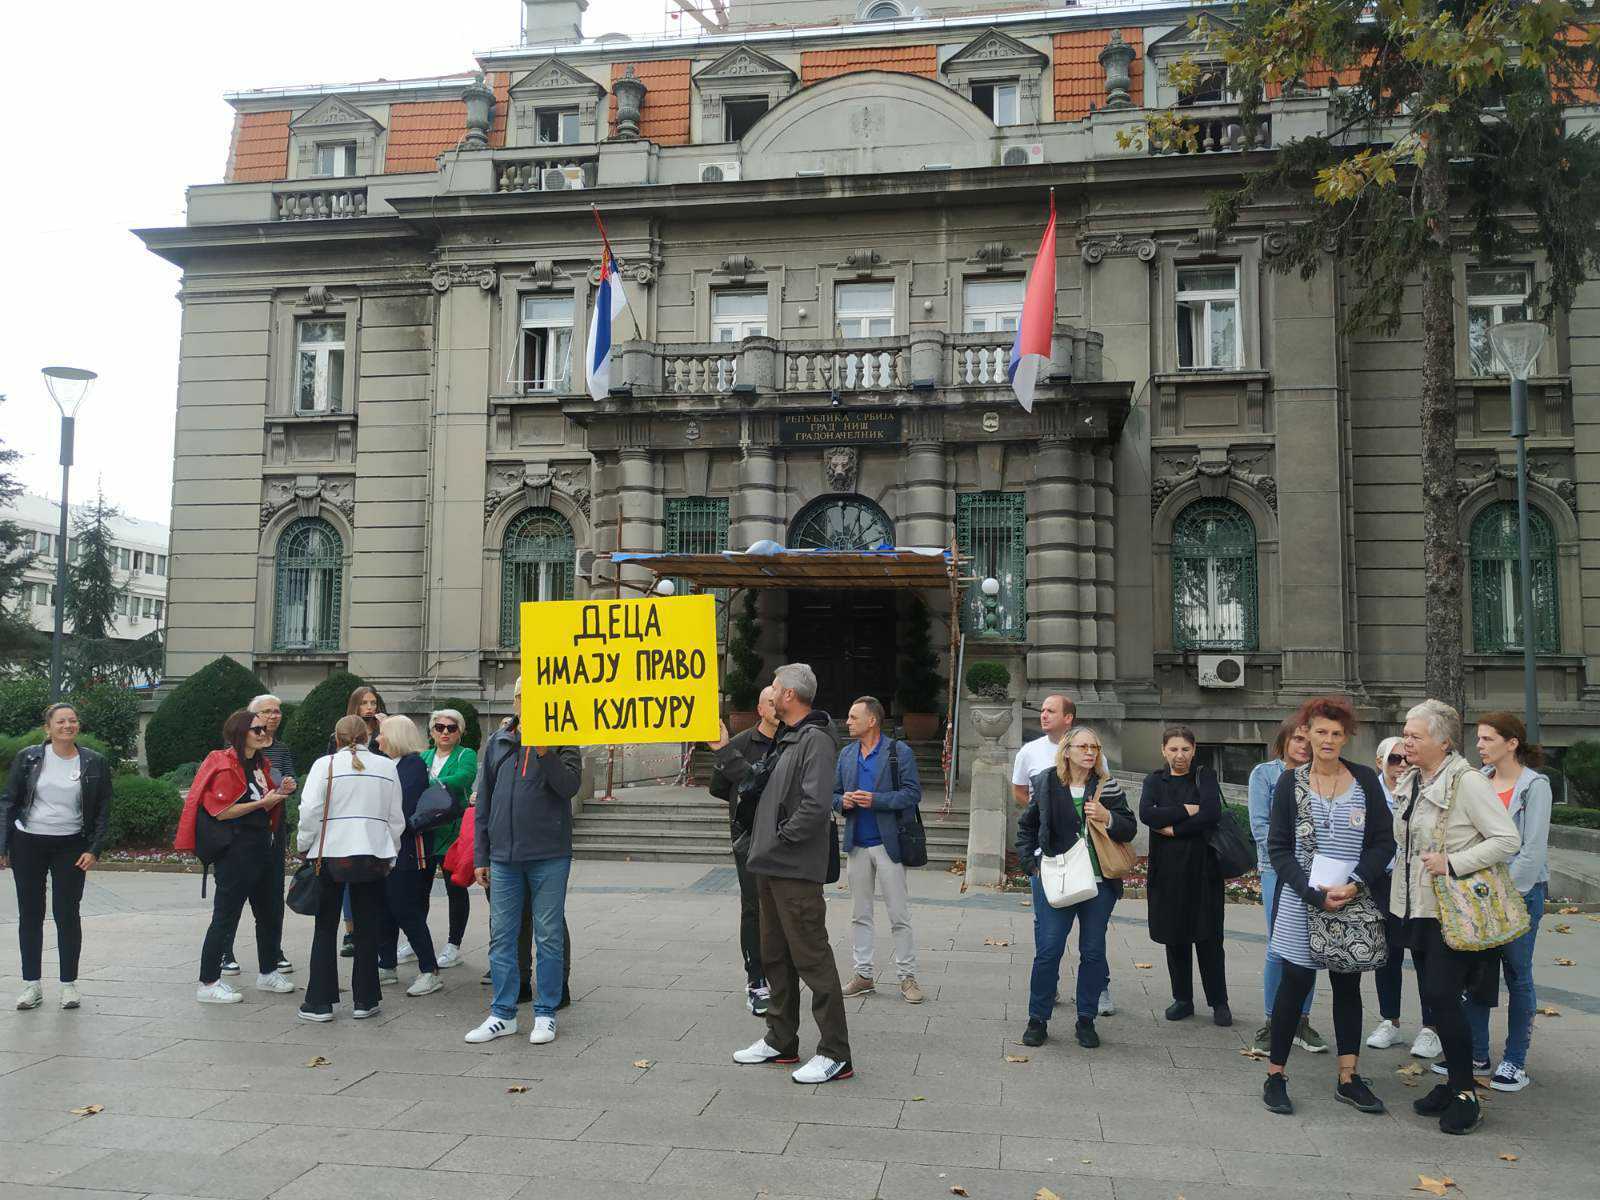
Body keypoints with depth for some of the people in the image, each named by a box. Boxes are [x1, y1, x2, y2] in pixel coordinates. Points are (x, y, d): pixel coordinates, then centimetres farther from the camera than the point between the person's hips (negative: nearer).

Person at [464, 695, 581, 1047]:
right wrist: (480, 855, 10)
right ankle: (503, 1014, 18)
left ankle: (545, 1013, 14)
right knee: (501, 937, 7)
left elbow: (569, 786, -14)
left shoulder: (561, 741, 1)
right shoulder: (498, 743, 11)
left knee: (549, 937, 4)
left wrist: (545, 752, -27)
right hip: (503, 857, 4)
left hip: (549, 857, -4)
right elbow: (484, 803, 13)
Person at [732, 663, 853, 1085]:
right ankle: (781, 1041, 29)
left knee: (812, 958, -5)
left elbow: (816, 805, -25)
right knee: (775, 956, 17)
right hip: (771, 868, 10)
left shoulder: (816, 740, -15)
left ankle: (835, 1053, 2)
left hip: (797, 872, -10)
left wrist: (783, 837, -16)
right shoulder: (787, 740, 16)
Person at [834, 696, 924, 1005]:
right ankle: (863, 975, 20)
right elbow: (834, 794, 15)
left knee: (900, 916, 1)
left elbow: (913, 793, -11)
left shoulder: (899, 752, -6)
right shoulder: (846, 754, 10)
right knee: (860, 915, 11)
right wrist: (843, 801, -8)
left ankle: (907, 977, 10)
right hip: (857, 845, 5)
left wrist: (875, 800, -20)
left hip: (888, 843, -5)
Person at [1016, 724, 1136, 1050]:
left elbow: (1130, 829, 2)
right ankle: (1038, 1019, 14)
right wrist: (1032, 863, 3)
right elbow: (1026, 826, 12)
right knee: (1048, 950, -1)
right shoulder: (1046, 783, 1)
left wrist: (1107, 818, -17)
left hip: (1099, 882, 1)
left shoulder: (1108, 786, 2)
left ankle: (1086, 1020, 22)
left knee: (1093, 952, 8)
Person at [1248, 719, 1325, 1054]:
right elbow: (1260, 825, -4)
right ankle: (1270, 1021, 7)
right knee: (1281, 947, -7)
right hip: (1278, 871, -3)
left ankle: (1301, 1020, 18)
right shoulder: (1265, 773, 2)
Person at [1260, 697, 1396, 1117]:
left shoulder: (1365, 780, 3)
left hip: (1354, 901, 2)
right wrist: (1313, 894, -14)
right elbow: (1278, 847, -2)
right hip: (1301, 903, -2)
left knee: (1347, 986, 11)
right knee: (1295, 984, 0)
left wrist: (1353, 886, -13)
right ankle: (1275, 1076, 10)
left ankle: (1348, 1079, 20)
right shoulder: (1290, 782, 0)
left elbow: (1384, 842, 1)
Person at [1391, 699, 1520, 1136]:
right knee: (1432, 995, 12)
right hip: (1417, 907, 8)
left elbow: (1508, 840, -17)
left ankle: (1466, 1095, 4)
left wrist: (1454, 863, -22)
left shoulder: (1467, 783, -14)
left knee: (1441, 995, -9)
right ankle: (1454, 1081, 24)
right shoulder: (1409, 782, 10)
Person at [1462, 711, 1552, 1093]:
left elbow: (1533, 850, -13)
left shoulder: (1534, 785, -8)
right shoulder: (1479, 780, 7)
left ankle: (1515, 1061, 14)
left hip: (1521, 891, -5)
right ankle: (1476, 1053, 20)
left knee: (1518, 975, 4)